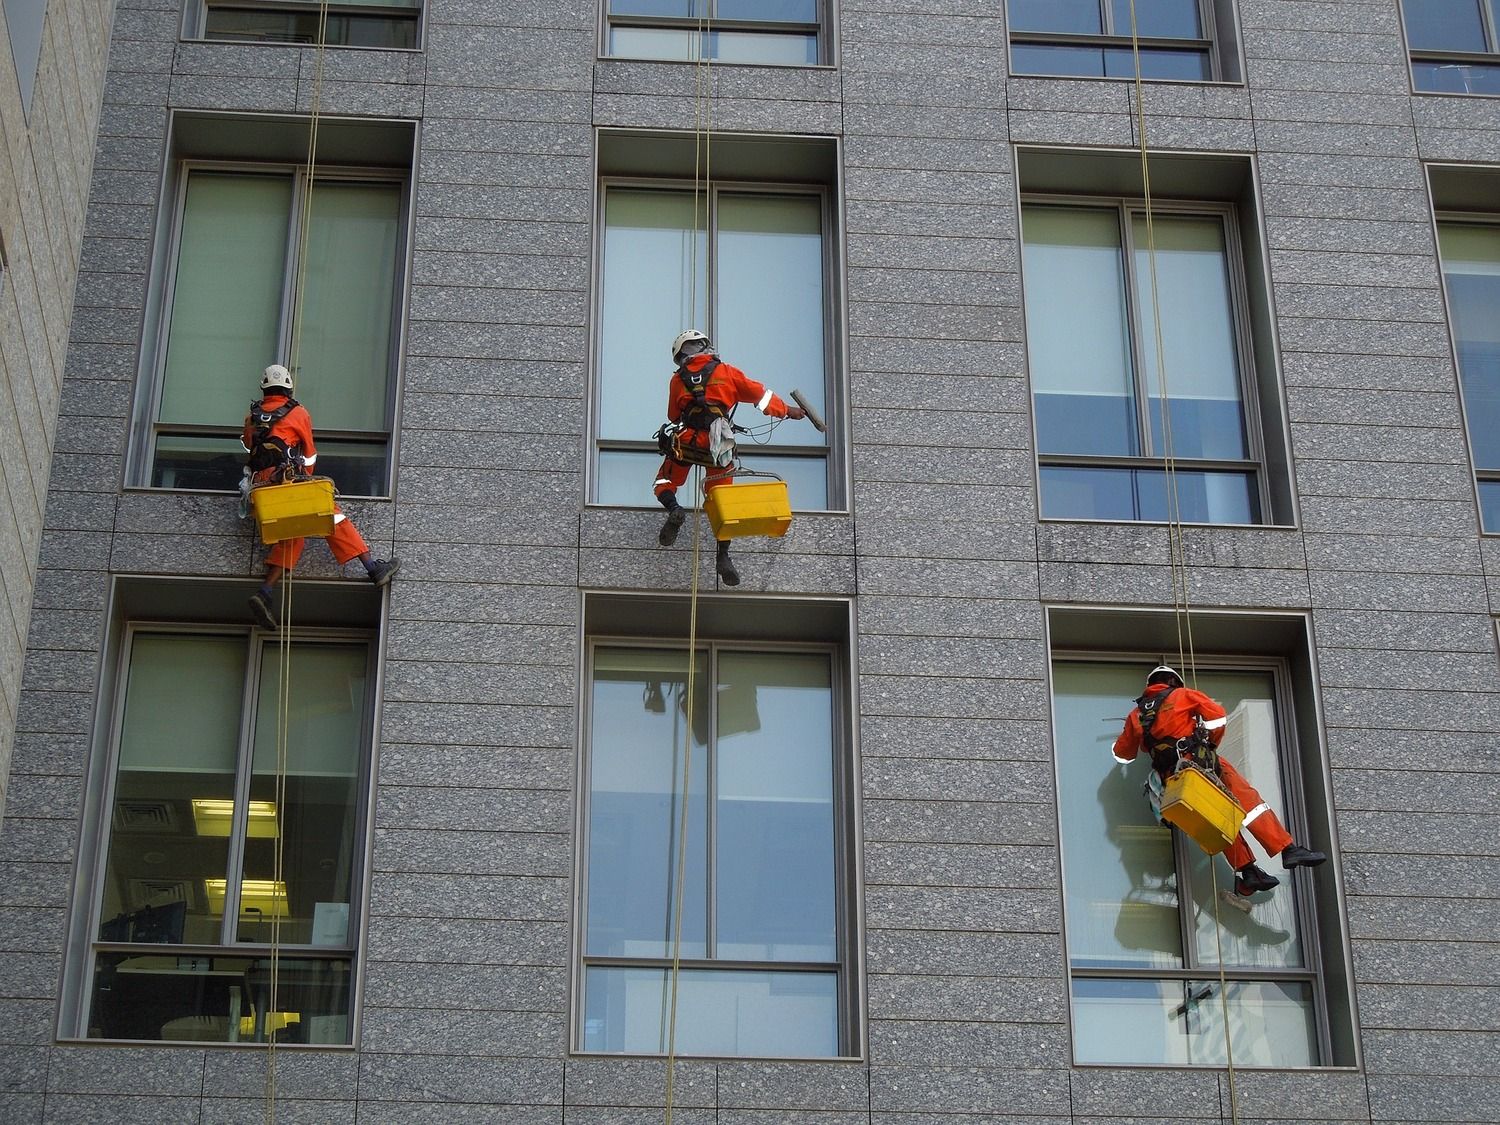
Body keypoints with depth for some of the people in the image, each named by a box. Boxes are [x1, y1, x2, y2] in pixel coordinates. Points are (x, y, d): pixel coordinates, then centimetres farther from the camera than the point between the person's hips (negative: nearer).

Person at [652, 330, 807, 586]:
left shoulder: (678, 379, 13)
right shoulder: (726, 372, 10)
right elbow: (759, 394, 14)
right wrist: (787, 411, 26)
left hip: (684, 441, 0)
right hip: (718, 445, 0)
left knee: (665, 483, 18)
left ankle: (674, 509, -15)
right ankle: (723, 557, 1)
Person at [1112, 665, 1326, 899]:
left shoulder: (1136, 714, 23)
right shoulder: (1183, 695, 13)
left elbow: (1122, 753, 29)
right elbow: (1217, 716, 1)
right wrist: (1211, 746, 15)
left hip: (1171, 777, 5)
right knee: (1248, 799, -5)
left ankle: (1247, 872, 5)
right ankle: (1288, 850, -18)